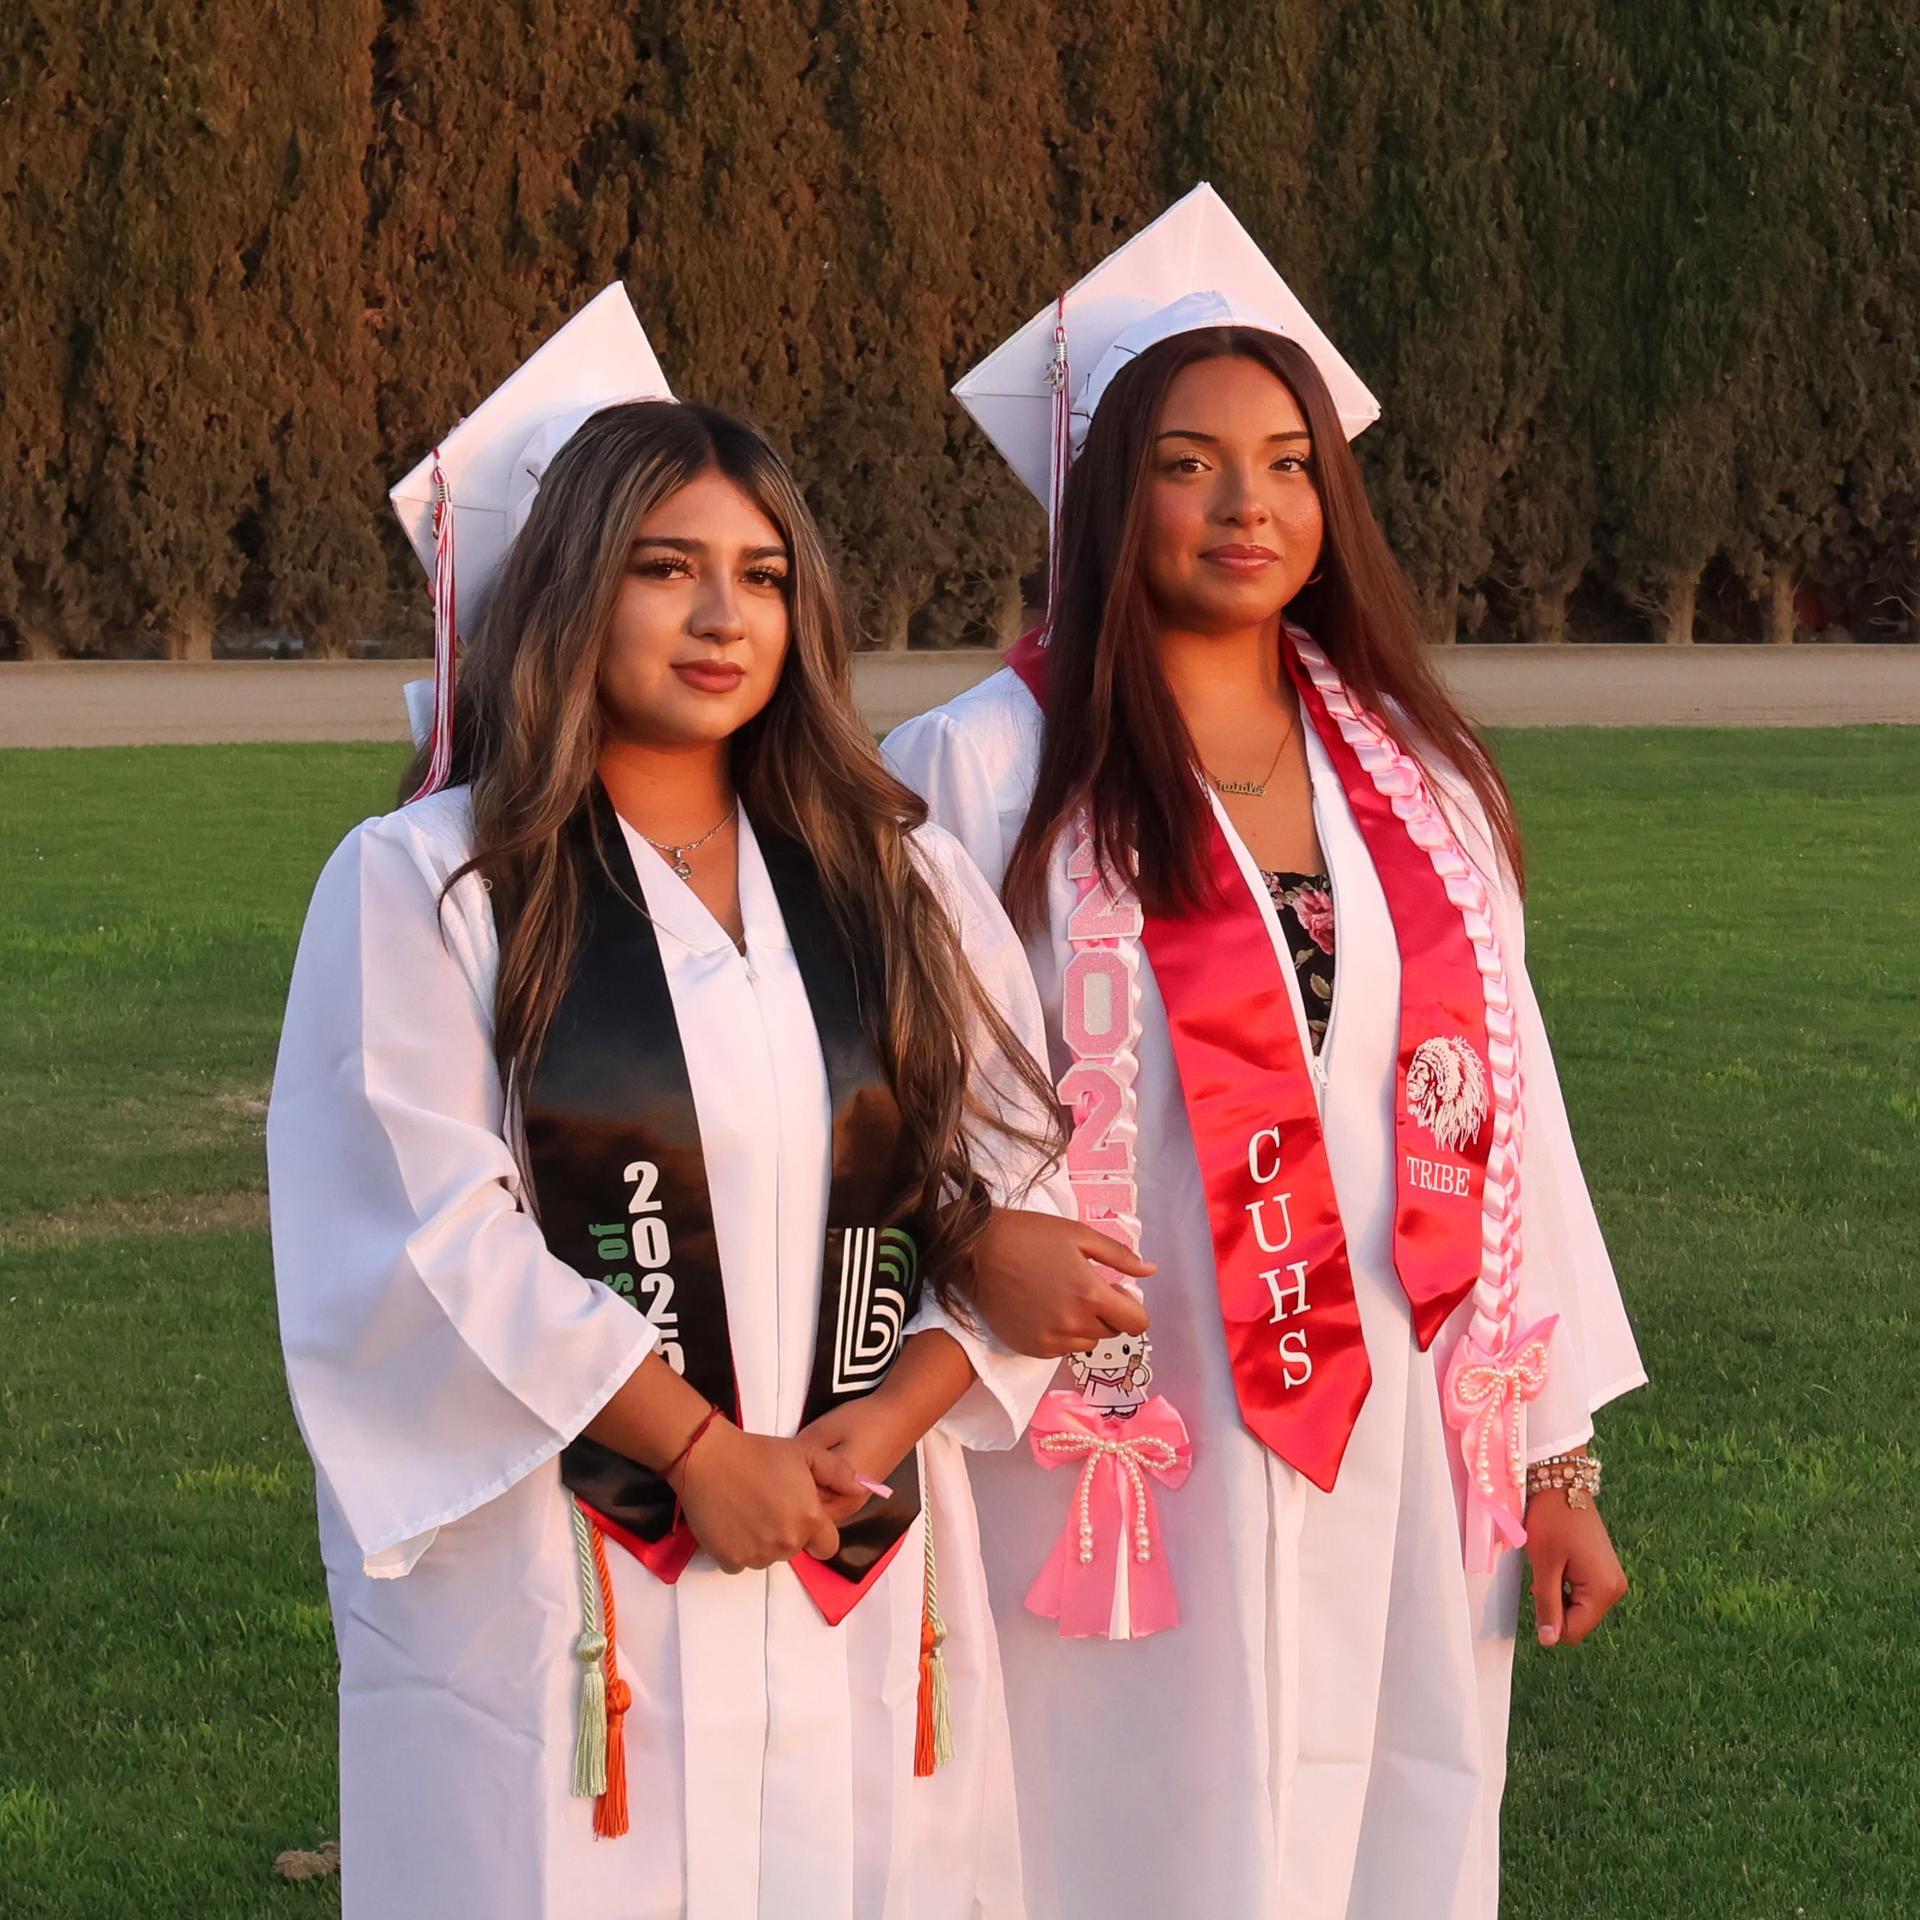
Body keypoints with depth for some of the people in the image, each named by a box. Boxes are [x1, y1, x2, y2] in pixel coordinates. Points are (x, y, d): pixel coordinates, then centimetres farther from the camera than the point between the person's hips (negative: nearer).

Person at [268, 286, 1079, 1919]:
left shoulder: (904, 883, 10)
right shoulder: (423, 885, -3)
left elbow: (1019, 1174, 5)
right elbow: (426, 1241, -11)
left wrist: (886, 1422, -9)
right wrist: (701, 1445, -12)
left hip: (859, 1601, 4)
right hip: (546, 1615, -3)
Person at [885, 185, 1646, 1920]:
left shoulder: (1412, 778, 8)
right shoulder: (988, 773, -6)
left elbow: (1504, 1117, 8)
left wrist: (1562, 1452, 8)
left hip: (1403, 1483, 4)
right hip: (1139, 1481, -4)